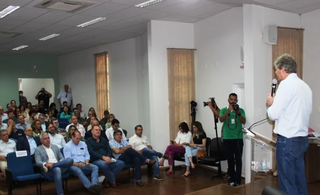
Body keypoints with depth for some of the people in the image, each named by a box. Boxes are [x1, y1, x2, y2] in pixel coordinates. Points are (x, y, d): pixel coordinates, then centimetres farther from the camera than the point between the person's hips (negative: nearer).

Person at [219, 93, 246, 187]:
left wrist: (238, 113, -23)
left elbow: (244, 121, -8)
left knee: (238, 159, -3)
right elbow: (221, 119, -12)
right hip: (227, 138, 1)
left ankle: (237, 180, 0)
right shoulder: (224, 110, 6)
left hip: (238, 138, -1)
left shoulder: (241, 110, 5)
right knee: (230, 159, 8)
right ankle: (232, 177, 18)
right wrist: (229, 110, -23)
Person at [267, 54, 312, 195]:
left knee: (287, 183, 0)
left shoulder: (286, 84, -12)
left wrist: (271, 103, 6)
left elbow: (273, 114, -15)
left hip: (287, 140, -8)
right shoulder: (305, 86, 12)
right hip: (303, 139, 8)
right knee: (300, 179, 16)